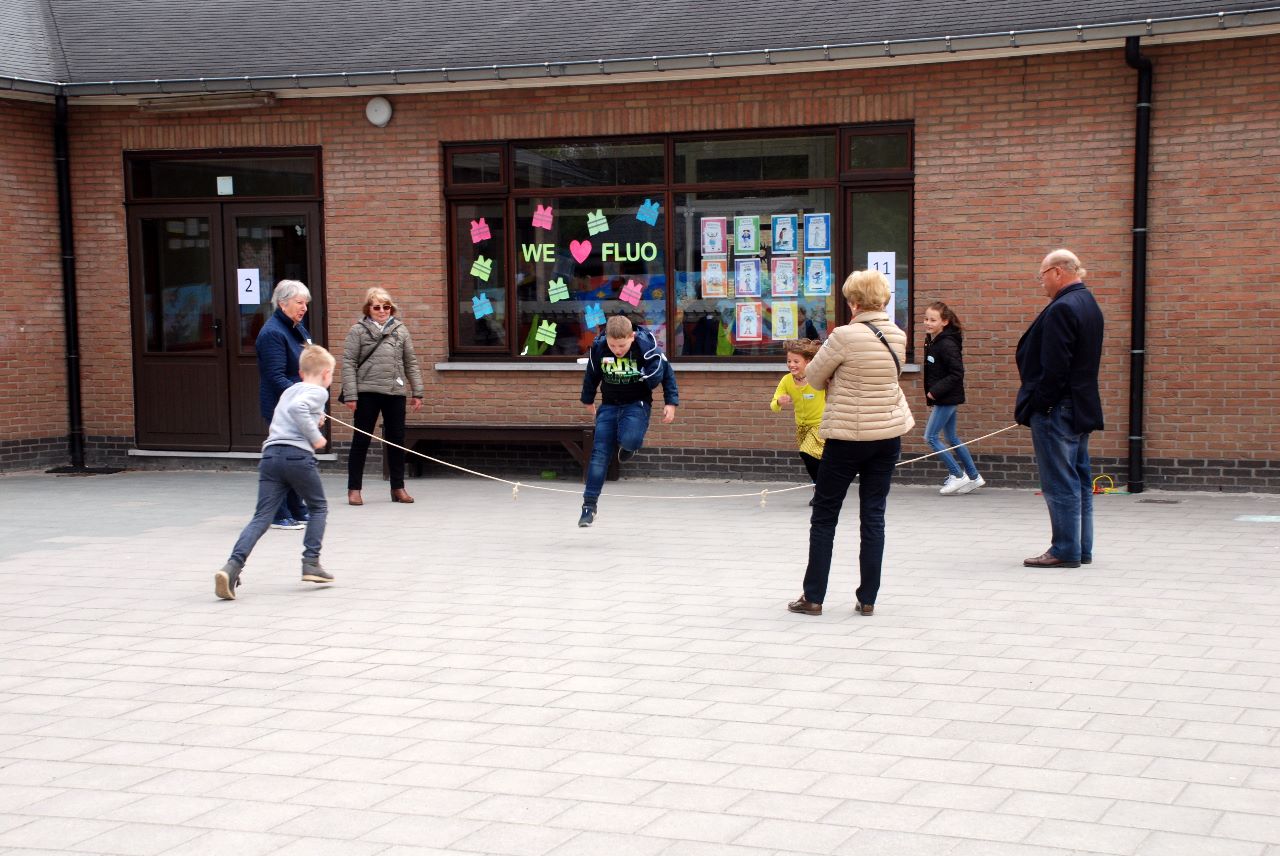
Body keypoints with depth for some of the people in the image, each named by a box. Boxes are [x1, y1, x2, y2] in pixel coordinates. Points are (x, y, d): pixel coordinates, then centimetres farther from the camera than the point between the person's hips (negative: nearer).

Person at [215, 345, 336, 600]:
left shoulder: (290, 390, 29)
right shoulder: (318, 392, 4)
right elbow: (298, 407, -16)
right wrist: (315, 436, -9)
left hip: (270, 453, 6)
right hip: (298, 454, -6)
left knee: (262, 516, -2)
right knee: (318, 507, 17)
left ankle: (233, 566, -20)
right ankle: (311, 562, 12)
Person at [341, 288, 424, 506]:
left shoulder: (400, 330, 9)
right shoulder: (358, 330, 0)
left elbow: (410, 363, 11)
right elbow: (348, 363, -3)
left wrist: (417, 392, 6)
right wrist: (350, 395, -10)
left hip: (395, 392, 3)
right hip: (368, 392, -3)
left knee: (396, 440, 8)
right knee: (361, 440, 2)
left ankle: (398, 487, 18)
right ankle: (354, 489, 8)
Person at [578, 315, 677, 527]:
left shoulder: (646, 346, -21)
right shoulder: (598, 347, -12)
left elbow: (666, 373, -5)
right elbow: (591, 374, 9)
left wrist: (670, 402, -10)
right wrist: (588, 399, 22)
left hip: (637, 403, -3)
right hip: (609, 405, 3)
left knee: (629, 439, -32)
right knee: (600, 453, -6)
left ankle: (628, 444, 7)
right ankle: (589, 504, 1)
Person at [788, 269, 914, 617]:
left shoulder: (846, 336, -17)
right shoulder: (897, 336, 2)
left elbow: (814, 377, -6)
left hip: (848, 435, -5)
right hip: (889, 432, 5)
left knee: (824, 515, 7)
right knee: (873, 515, 9)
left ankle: (813, 597, 10)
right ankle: (867, 599, 10)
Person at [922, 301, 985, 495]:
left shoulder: (947, 344, -20)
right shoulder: (931, 341, 8)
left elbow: (957, 373, -22)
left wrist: (935, 391, -21)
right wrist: (931, 398, 15)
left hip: (947, 398, -9)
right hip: (941, 399, 9)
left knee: (931, 437, -6)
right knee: (951, 438, 15)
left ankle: (957, 475, 2)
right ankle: (973, 477, 24)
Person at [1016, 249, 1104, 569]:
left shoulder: (1062, 309, -18)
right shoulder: (1089, 305, 13)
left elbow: (1054, 367, -23)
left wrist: (1036, 406, -16)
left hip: (1057, 410, -10)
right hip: (1082, 407, 10)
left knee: (1060, 483, -5)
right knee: (1079, 480, 14)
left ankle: (1065, 550, -2)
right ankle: (1081, 548, 19)